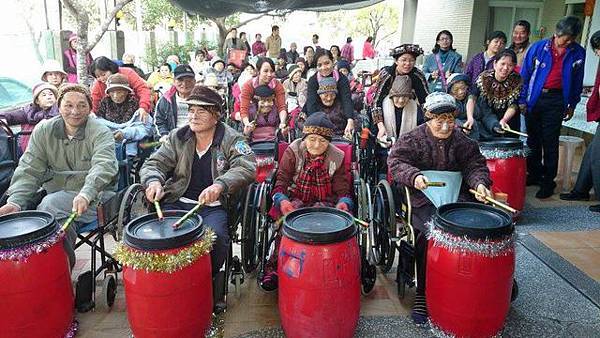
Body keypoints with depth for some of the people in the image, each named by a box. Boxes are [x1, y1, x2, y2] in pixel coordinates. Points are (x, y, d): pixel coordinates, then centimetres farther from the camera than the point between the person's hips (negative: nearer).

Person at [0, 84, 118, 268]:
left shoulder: (101, 133, -6)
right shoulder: (43, 131, 8)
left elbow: (103, 166, -24)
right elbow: (29, 169, 1)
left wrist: (86, 195, -42)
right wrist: (16, 201, -16)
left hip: (94, 195, -4)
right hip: (56, 194, 5)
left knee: (50, 206, -27)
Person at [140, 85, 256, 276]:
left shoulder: (231, 140, -2)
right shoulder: (177, 137, 10)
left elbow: (247, 168, -17)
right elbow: (154, 163, 9)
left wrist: (220, 185, -37)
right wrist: (154, 181, -17)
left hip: (213, 206, -3)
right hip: (177, 202, 3)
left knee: (215, 236, -31)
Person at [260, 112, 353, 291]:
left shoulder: (336, 157, 4)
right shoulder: (293, 152, 1)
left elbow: (343, 189, 3)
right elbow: (281, 182, -4)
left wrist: (343, 203, -21)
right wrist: (282, 200, -26)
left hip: (324, 202, 1)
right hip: (295, 199, 0)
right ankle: (274, 266, -22)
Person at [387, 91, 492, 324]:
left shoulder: (462, 141, 16)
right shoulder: (413, 139, 4)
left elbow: (475, 165, 13)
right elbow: (396, 161, -6)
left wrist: (480, 183, -10)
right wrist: (414, 176, -25)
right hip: (422, 195, -4)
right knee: (430, 232, -29)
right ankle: (422, 293, -13)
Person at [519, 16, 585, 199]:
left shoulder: (578, 53, 3)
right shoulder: (538, 47, -1)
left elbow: (577, 81, 12)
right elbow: (525, 75, 3)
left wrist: (572, 105, 11)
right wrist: (522, 100, 0)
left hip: (556, 101, -1)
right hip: (534, 98, 1)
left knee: (550, 142, -1)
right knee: (533, 139, 10)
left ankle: (548, 181, 8)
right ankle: (534, 174, 24)